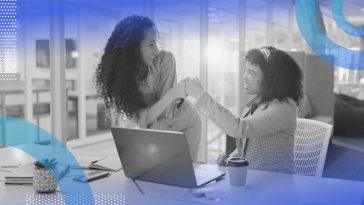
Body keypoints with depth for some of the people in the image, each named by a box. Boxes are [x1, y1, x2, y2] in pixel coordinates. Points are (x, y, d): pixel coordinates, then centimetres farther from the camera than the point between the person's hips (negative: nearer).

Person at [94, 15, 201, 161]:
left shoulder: (164, 60, -26)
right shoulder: (119, 73, -21)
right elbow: (139, 117, -27)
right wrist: (172, 94, -38)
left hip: (185, 125, -1)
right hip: (156, 130, 1)